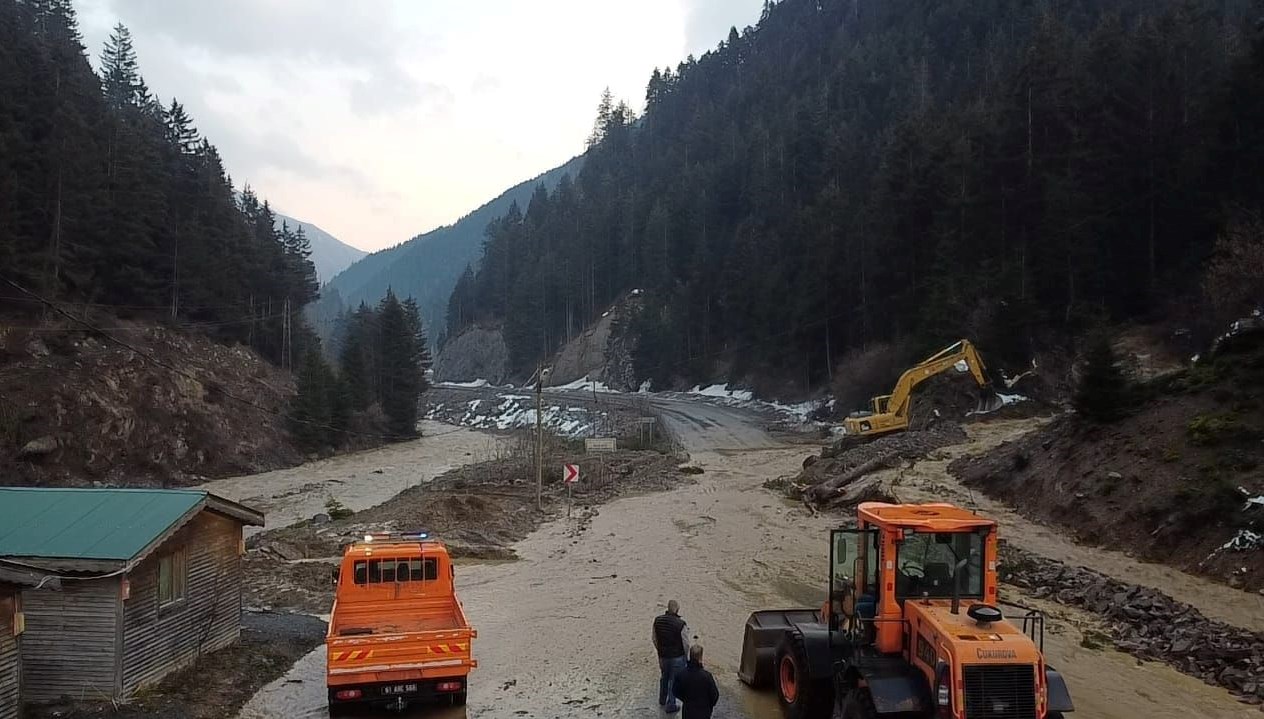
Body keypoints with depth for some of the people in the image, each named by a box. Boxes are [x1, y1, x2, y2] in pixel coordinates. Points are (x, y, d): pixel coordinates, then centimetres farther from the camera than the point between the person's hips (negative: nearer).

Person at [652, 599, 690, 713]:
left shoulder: (657, 620, -10)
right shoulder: (681, 624, -25)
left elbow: (654, 638, 3)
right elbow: (686, 644, -17)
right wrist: (685, 656, 3)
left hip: (662, 656, 5)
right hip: (677, 657, -5)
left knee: (663, 678, 26)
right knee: (674, 681, 13)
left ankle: (662, 701, 44)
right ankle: (671, 706, 25)